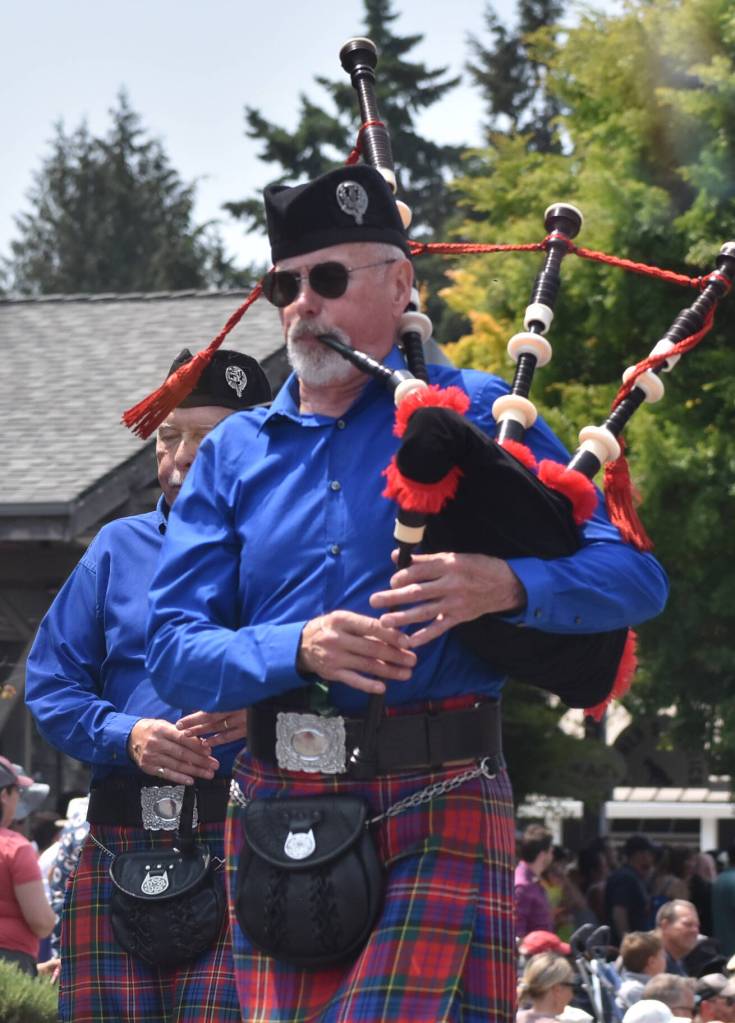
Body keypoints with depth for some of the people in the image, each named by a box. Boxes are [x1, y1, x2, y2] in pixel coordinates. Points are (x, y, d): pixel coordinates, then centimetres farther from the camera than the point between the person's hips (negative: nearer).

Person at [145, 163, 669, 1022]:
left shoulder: (476, 415, 6)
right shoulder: (235, 453, 14)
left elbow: (637, 576, -1)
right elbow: (173, 649, 4)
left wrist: (507, 585, -21)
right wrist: (297, 649, -16)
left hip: (438, 809, -3)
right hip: (275, 807, 4)